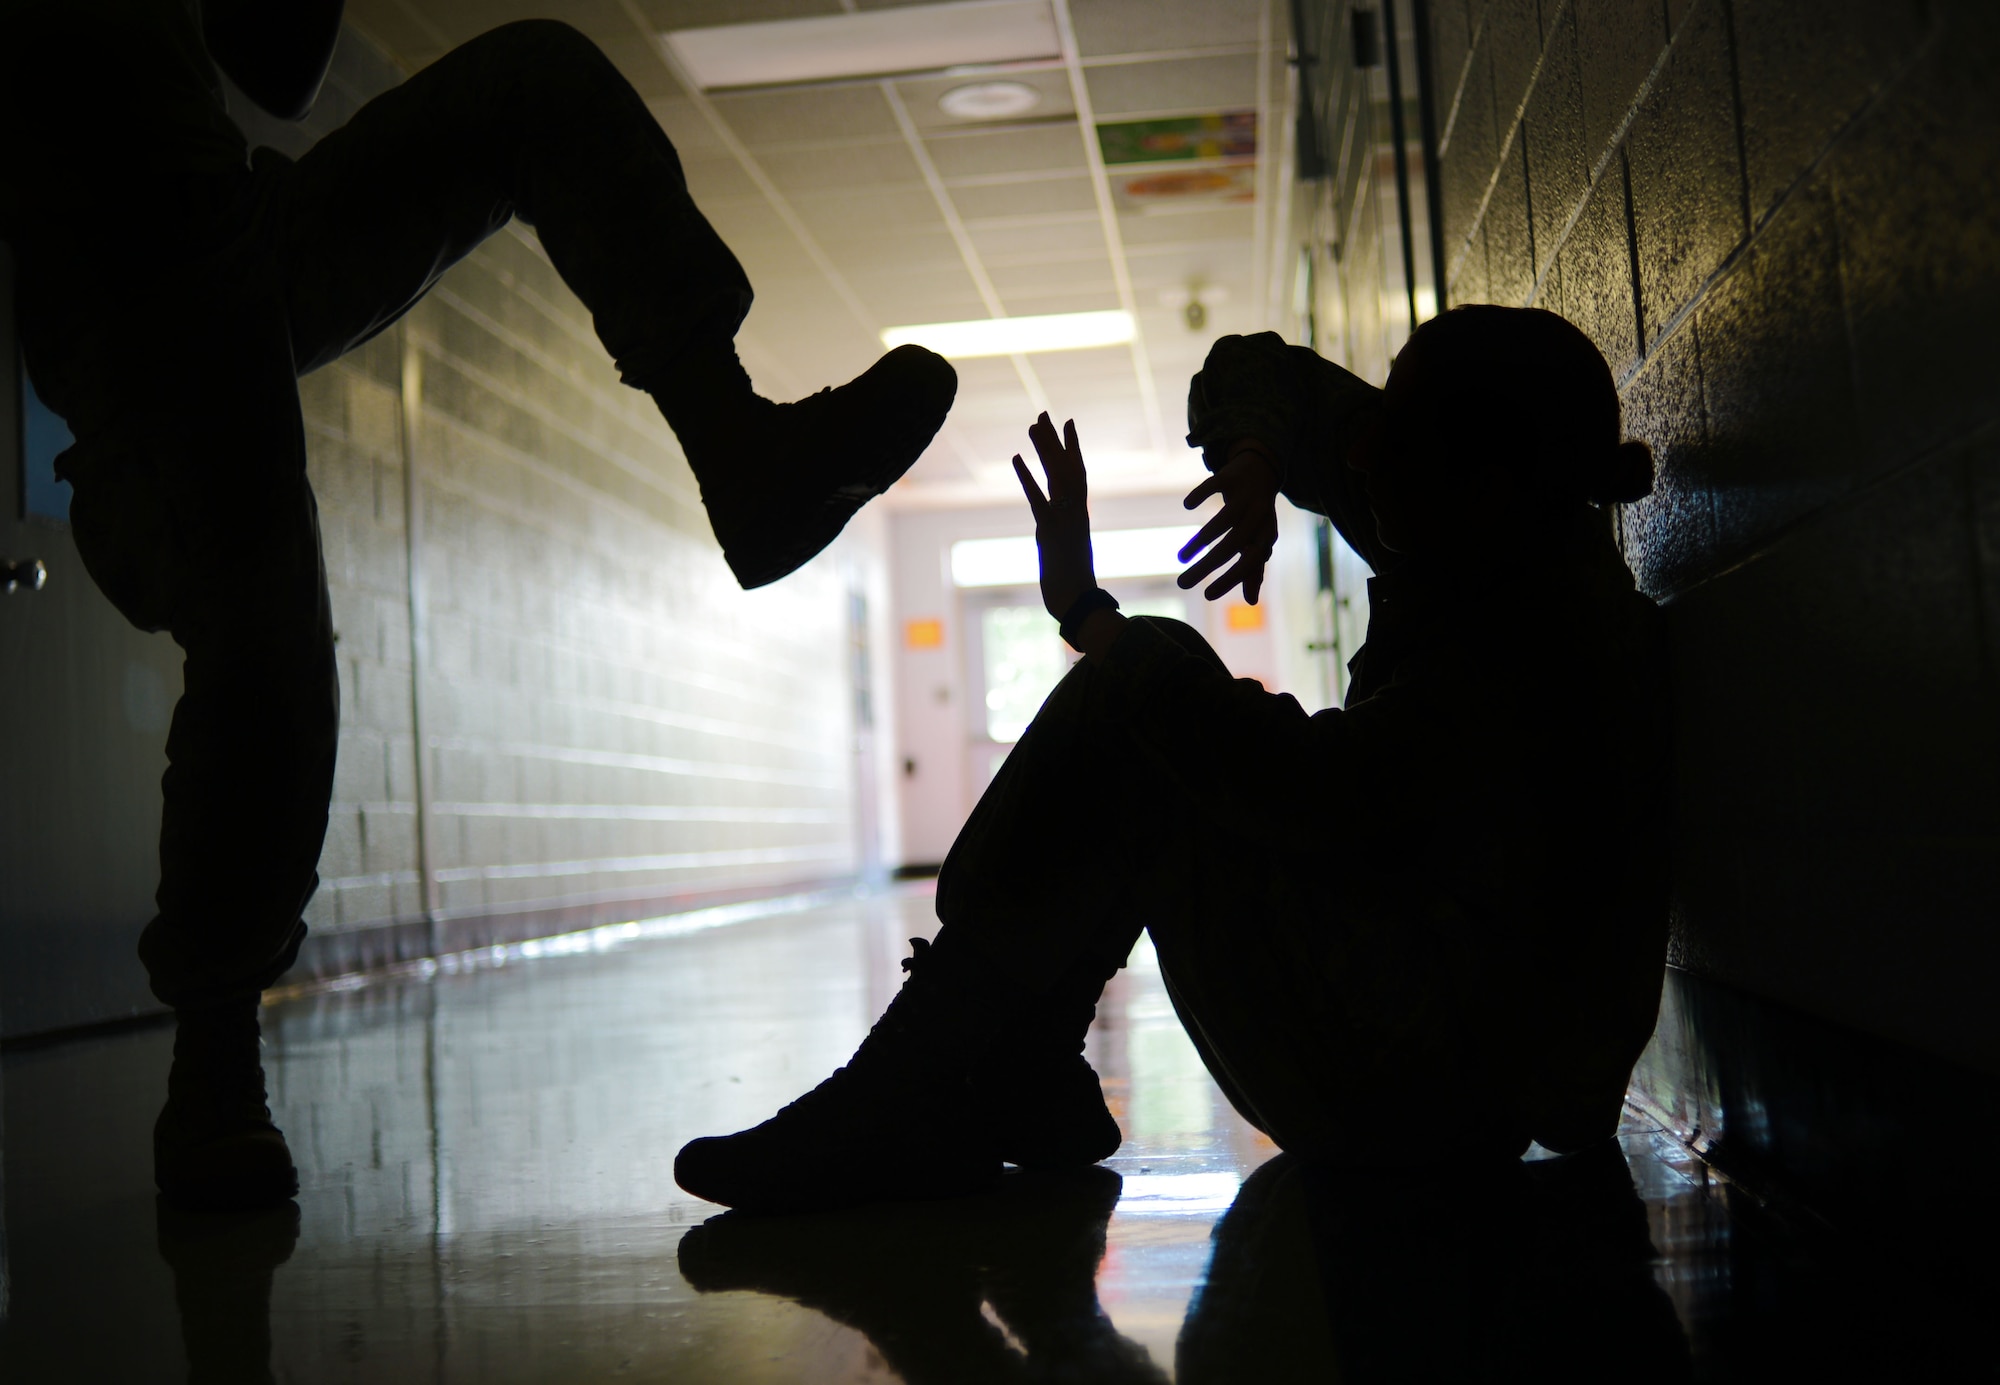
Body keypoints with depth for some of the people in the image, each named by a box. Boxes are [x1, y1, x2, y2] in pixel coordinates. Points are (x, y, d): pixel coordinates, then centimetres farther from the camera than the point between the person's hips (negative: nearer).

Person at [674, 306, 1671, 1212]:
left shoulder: (1542, 642, -26)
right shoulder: (1471, 539, 0)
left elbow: (1310, 794, -35)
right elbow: (1253, 373, 10)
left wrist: (1089, 614, -24)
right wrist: (1255, 459, -13)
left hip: (1432, 1089, -9)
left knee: (1133, 713, -19)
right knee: (1145, 684, 6)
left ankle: (904, 1106, -16)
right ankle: (1021, 1085, 1)